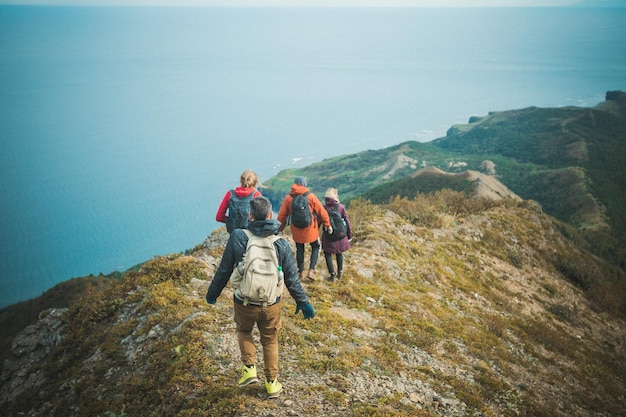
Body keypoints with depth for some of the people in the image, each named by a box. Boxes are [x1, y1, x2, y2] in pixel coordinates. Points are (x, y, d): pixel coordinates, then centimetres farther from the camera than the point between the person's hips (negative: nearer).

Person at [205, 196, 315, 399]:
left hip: (244, 303, -1)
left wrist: (213, 293, 8)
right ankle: (272, 383, 32)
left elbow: (224, 270, -8)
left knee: (244, 331, 30)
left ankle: (249, 368, 19)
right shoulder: (281, 244, -12)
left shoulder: (237, 237, -16)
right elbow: (292, 279, -5)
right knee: (270, 342, 21)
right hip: (271, 305, 1)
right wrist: (303, 302, 9)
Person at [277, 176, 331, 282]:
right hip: (310, 229, -2)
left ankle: (301, 272, 27)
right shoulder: (311, 196, -11)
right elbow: (322, 212, -7)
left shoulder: (288, 198, -6)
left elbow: (282, 216, -2)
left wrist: (280, 229, 12)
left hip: (296, 230, 2)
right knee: (316, 247, 17)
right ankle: (311, 270, 4)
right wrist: (327, 225, 5)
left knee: (299, 250, 20)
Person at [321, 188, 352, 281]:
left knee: (327, 254, 13)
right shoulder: (341, 207, -9)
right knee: (339, 253, 22)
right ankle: (339, 272, 33)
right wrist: (349, 235, 8)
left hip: (327, 235, -2)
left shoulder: (323, 208, -10)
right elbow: (347, 222, -4)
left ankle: (332, 274, 8)